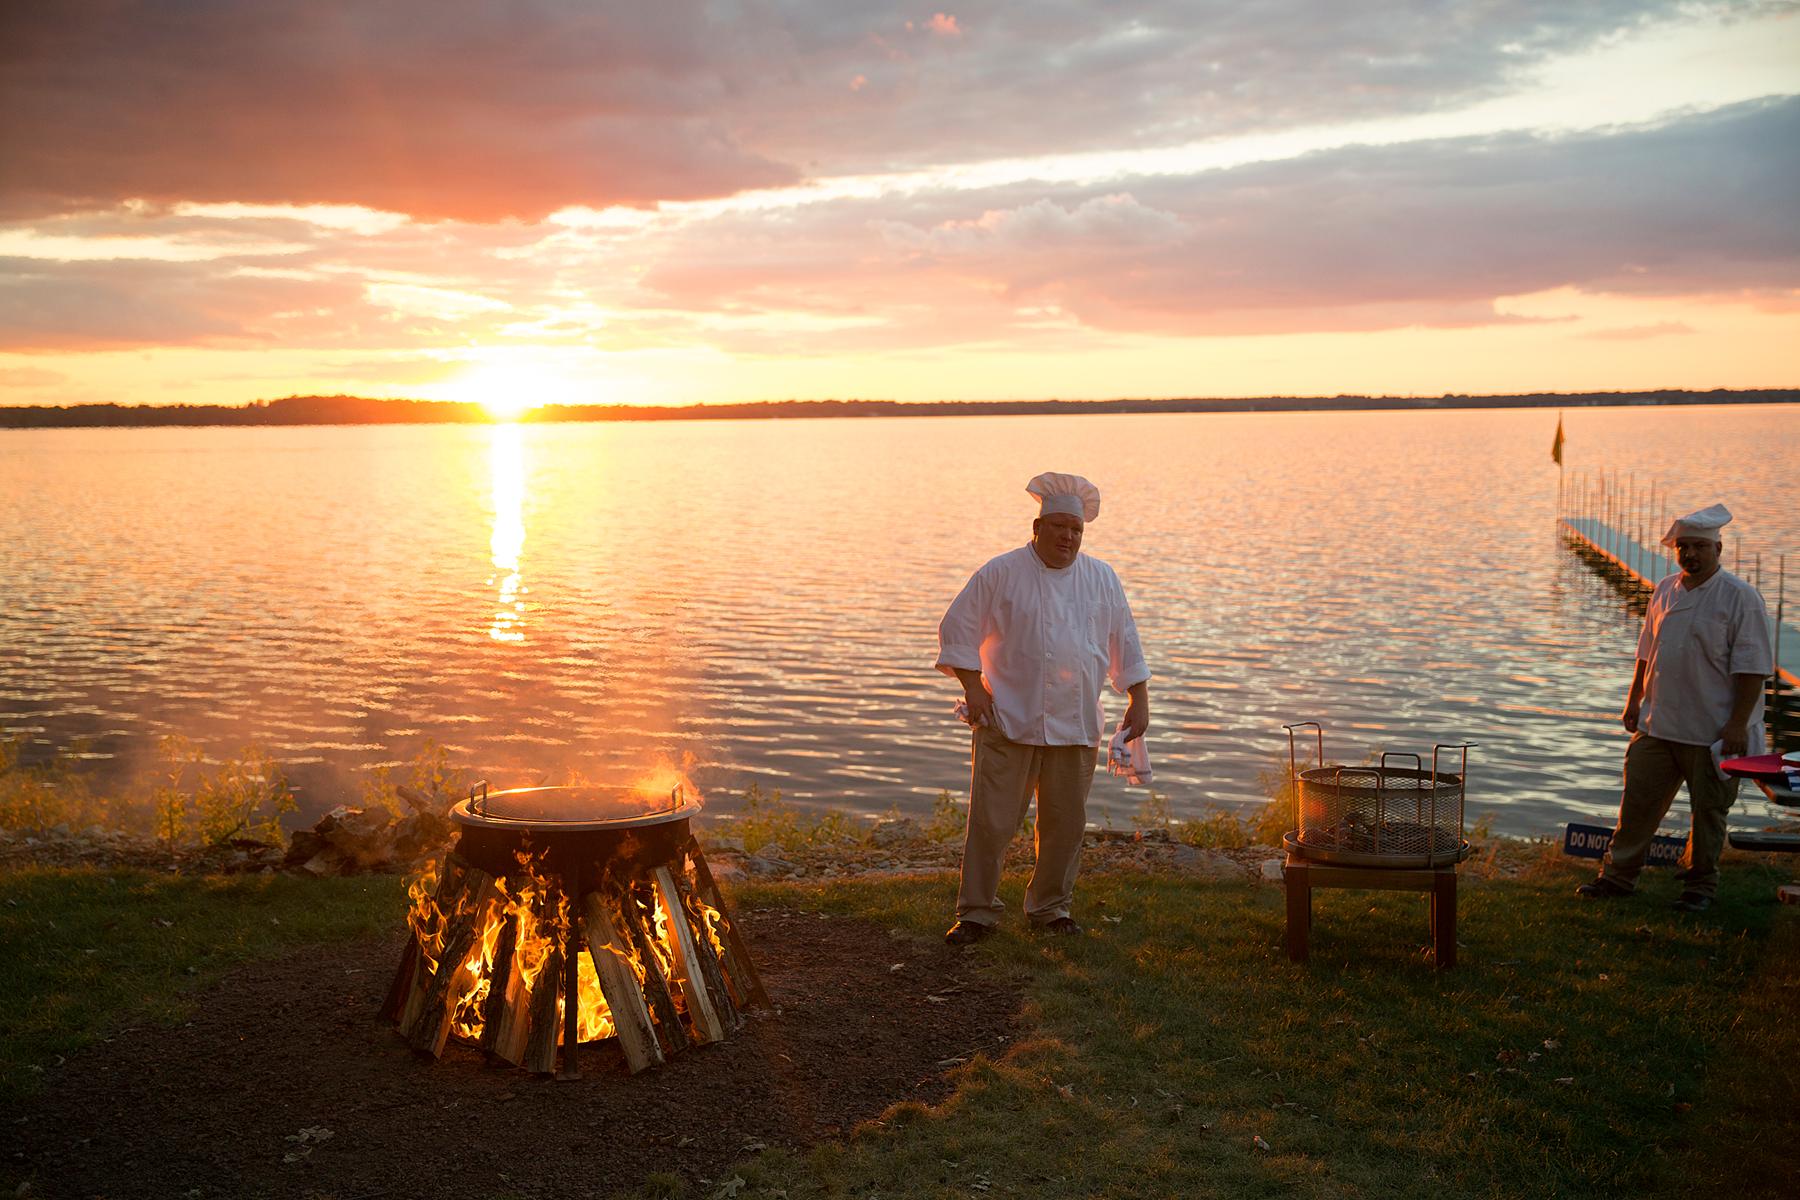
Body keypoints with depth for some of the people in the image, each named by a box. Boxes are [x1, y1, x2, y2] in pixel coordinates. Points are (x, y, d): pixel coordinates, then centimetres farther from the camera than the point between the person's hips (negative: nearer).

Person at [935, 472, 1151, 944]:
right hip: (1006, 723, -3)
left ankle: (1050, 907, 26)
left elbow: (1125, 643, 15)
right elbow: (957, 631, 1)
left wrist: (1139, 700, 10)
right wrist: (973, 686, -8)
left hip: (1075, 727, 3)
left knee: (1065, 824, 9)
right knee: (992, 820, -4)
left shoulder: (1102, 580, 9)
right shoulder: (1001, 574, -2)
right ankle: (977, 912, 7)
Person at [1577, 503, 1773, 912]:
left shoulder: (1739, 597, -9)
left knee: (1708, 810, 7)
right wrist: (1634, 700, 14)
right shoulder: (1665, 591, 9)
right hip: (1657, 725, 5)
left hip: (1713, 732, -5)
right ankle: (1618, 875, 17)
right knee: (1638, 800, 7)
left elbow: (1751, 668, -12)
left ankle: (1700, 885, 22)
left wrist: (1738, 724, -16)